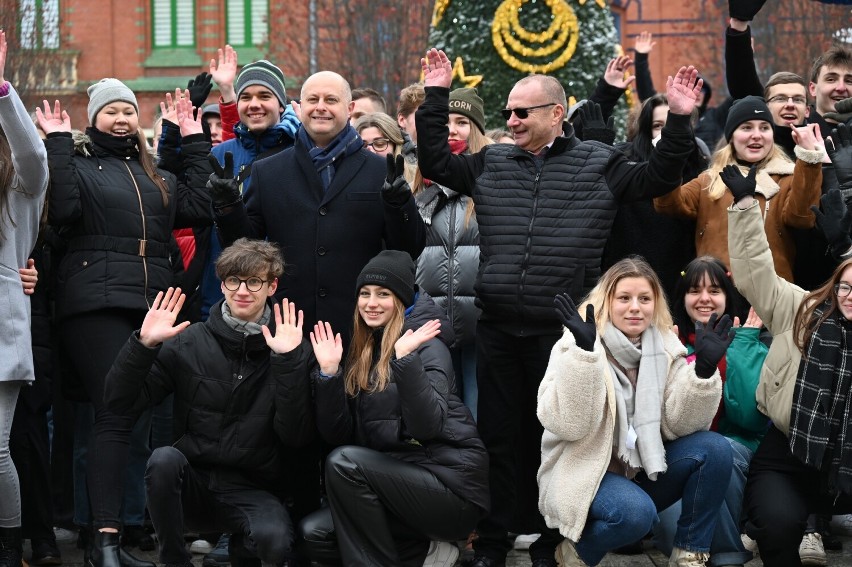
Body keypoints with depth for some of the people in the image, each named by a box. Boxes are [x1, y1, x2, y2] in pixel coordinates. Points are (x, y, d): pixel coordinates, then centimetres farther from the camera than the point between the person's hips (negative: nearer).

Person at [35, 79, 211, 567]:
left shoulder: (157, 177, 23)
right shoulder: (78, 165, 9)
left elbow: (198, 209, 8)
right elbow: (64, 211, -11)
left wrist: (195, 143, 11)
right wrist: (58, 143, -8)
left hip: (153, 307, 6)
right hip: (98, 307, -5)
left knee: (147, 414, 2)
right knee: (117, 414, -16)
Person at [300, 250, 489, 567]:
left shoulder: (425, 344, -7)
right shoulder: (362, 353, 12)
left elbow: (427, 427, -23)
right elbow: (338, 435, 4)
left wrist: (405, 359, -30)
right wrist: (329, 373, -7)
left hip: (452, 487, -7)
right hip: (400, 483, 7)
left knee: (344, 462, -26)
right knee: (313, 533, -10)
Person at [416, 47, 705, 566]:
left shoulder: (599, 164, 3)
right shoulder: (491, 163, 12)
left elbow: (658, 179, 0)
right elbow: (435, 163, 12)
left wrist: (679, 120, -11)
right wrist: (437, 97, 7)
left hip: (561, 329, -2)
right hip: (498, 328, 2)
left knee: (552, 436, 7)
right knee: (498, 435, 7)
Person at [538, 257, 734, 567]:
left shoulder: (666, 346, 1)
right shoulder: (577, 345, -12)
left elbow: (679, 424, -8)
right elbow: (567, 424, -26)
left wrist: (704, 370, -23)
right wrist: (583, 353, -36)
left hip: (644, 469, 5)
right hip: (584, 474, -5)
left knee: (715, 449, -17)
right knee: (635, 511, -35)